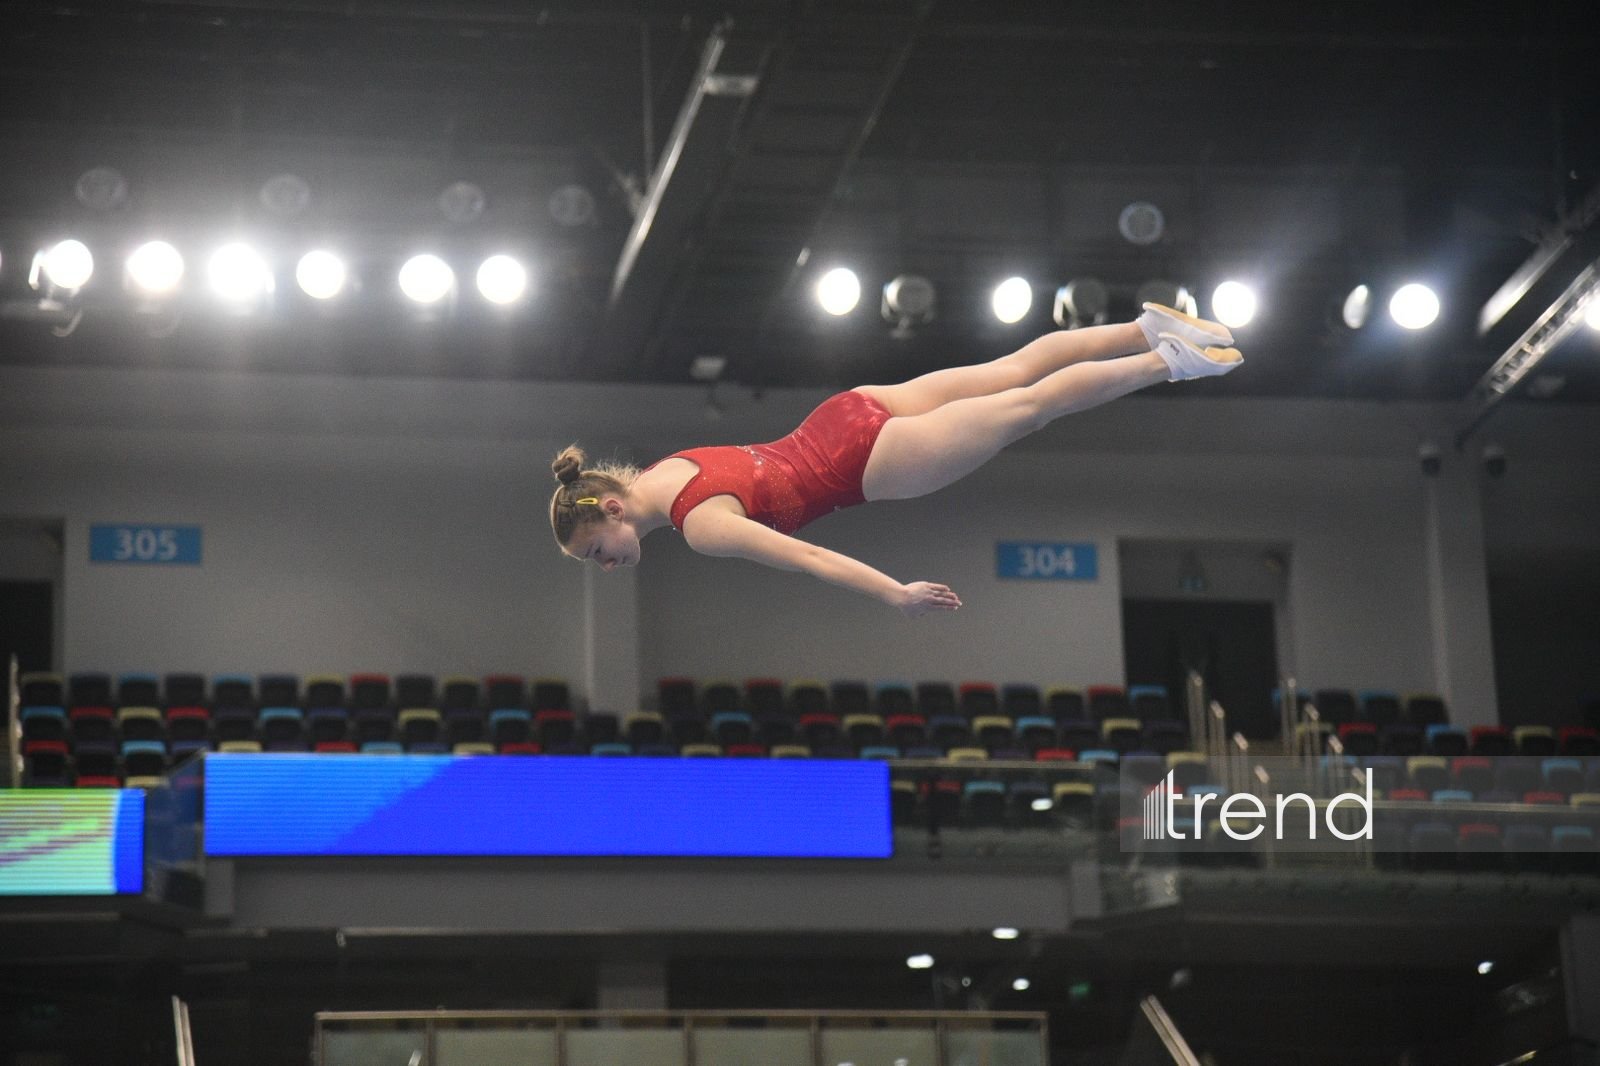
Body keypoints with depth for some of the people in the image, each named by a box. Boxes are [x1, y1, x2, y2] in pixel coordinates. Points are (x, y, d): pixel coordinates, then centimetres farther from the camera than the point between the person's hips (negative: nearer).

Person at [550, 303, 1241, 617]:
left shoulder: (701, 527, -27)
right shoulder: (652, 474, -3)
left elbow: (800, 556, -32)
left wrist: (894, 594, -33)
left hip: (866, 460, -7)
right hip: (847, 415, 7)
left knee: (1030, 404, 4)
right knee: (1013, 369, 14)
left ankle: (1168, 361, 12)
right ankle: (1150, 328, 22)